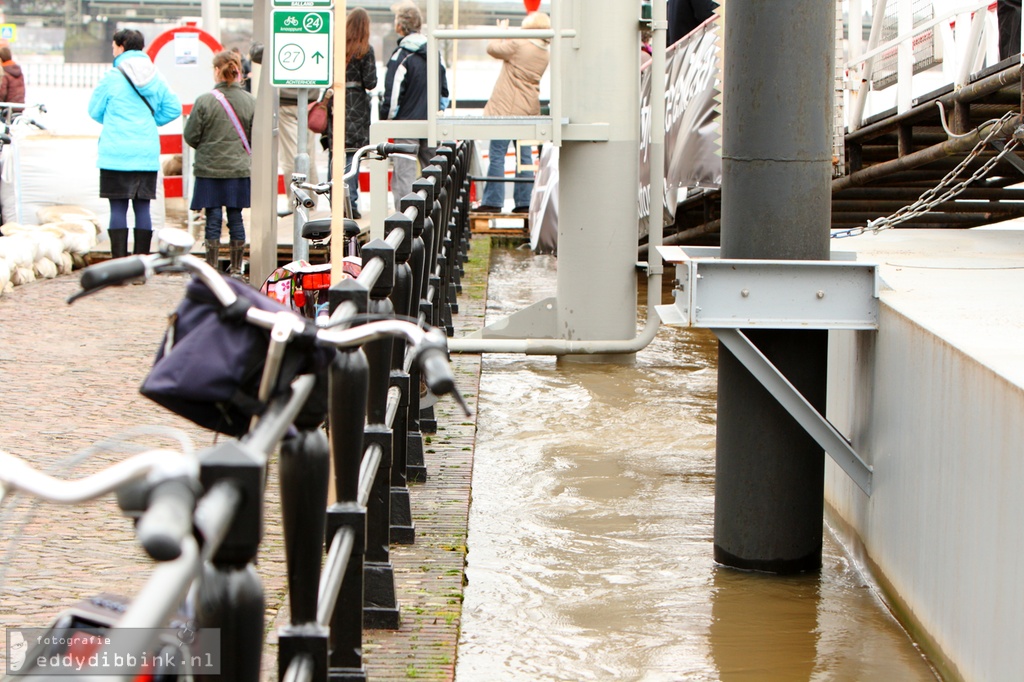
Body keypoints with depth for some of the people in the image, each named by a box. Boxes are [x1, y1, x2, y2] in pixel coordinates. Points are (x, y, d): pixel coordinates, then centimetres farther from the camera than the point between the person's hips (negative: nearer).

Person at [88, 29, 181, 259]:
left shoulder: (113, 77, -6)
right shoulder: (156, 77, 6)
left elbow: (95, 111, 3)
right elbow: (174, 108, 10)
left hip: (116, 154, -4)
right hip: (148, 154, 4)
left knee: (118, 208, 0)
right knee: (143, 207, 8)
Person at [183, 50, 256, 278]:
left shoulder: (204, 101, -12)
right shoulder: (250, 101, -3)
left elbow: (191, 136, -5)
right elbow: (256, 136, 2)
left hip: (209, 168, -2)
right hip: (240, 169, 2)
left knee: (213, 218, 3)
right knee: (236, 218, 9)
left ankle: (211, 268, 5)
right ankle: (236, 268, 13)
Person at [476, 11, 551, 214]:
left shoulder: (518, 44, -12)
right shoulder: (545, 54, 9)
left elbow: (493, 48, -1)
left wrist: (502, 31, 15)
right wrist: (507, 35, 24)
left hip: (507, 108, -7)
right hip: (529, 110, 7)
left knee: (497, 155, -2)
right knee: (525, 156, 9)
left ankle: (492, 202, -2)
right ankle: (524, 203, 9)